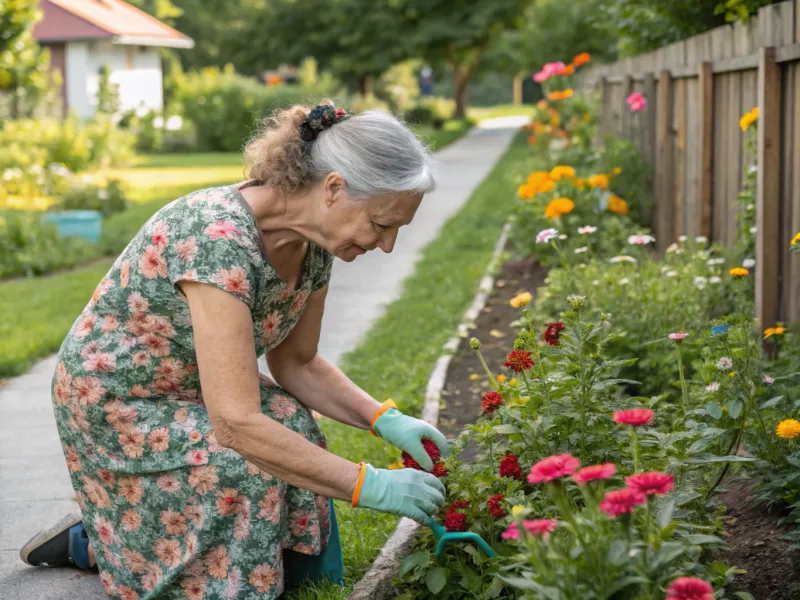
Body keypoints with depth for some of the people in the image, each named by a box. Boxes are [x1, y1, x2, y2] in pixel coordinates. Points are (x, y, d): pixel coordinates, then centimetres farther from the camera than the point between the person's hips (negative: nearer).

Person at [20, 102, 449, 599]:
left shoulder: (314, 243, -11)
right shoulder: (218, 237, -36)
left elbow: (296, 363, 4)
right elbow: (236, 423, -38)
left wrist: (385, 419, -11)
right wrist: (372, 486, -34)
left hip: (199, 391, 7)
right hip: (118, 403, -7)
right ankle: (89, 542, -1)